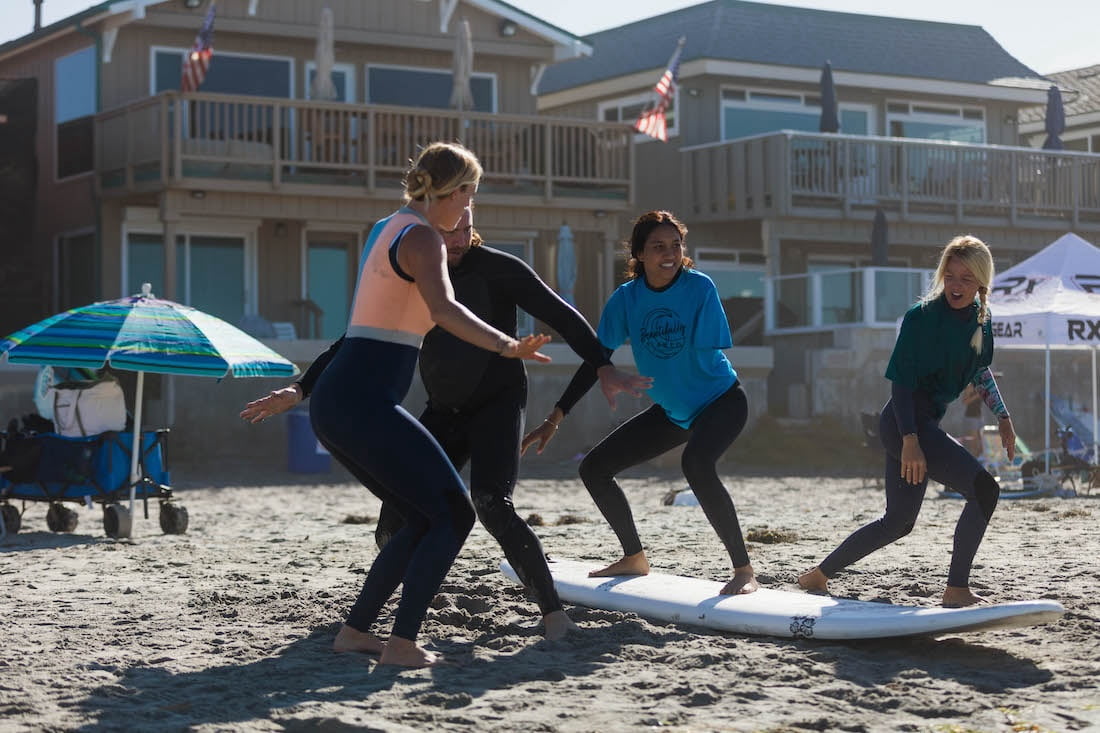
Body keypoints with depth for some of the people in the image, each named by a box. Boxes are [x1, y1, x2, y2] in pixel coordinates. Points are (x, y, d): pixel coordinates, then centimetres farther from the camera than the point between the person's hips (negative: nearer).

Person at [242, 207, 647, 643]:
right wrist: (301, 390, -5)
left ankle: (553, 612, -23)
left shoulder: (497, 268, -9)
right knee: (395, 525, -3)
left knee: (491, 504, -29)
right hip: (443, 412, 4)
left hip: (499, 402, -4)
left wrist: (603, 368, -23)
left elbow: (560, 315, -10)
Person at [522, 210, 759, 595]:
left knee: (696, 462, -37)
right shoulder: (627, 297, -7)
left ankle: (744, 571, -28)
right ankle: (634, 558, 23)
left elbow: (709, 358, -19)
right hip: (670, 411, 6)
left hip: (721, 400, -6)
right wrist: (554, 420, -8)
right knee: (594, 467, 5)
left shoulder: (700, 288, -18)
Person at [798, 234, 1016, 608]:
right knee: (984, 489, -18)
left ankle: (818, 575, 26)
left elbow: (980, 371, 26)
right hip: (905, 423, -9)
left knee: (898, 522, 16)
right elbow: (901, 380, -17)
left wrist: (1003, 417, 21)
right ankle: (956, 590, -12)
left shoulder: (979, 319, 9)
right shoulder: (922, 317, -15)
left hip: (926, 423, 9)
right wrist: (910, 440, -25)